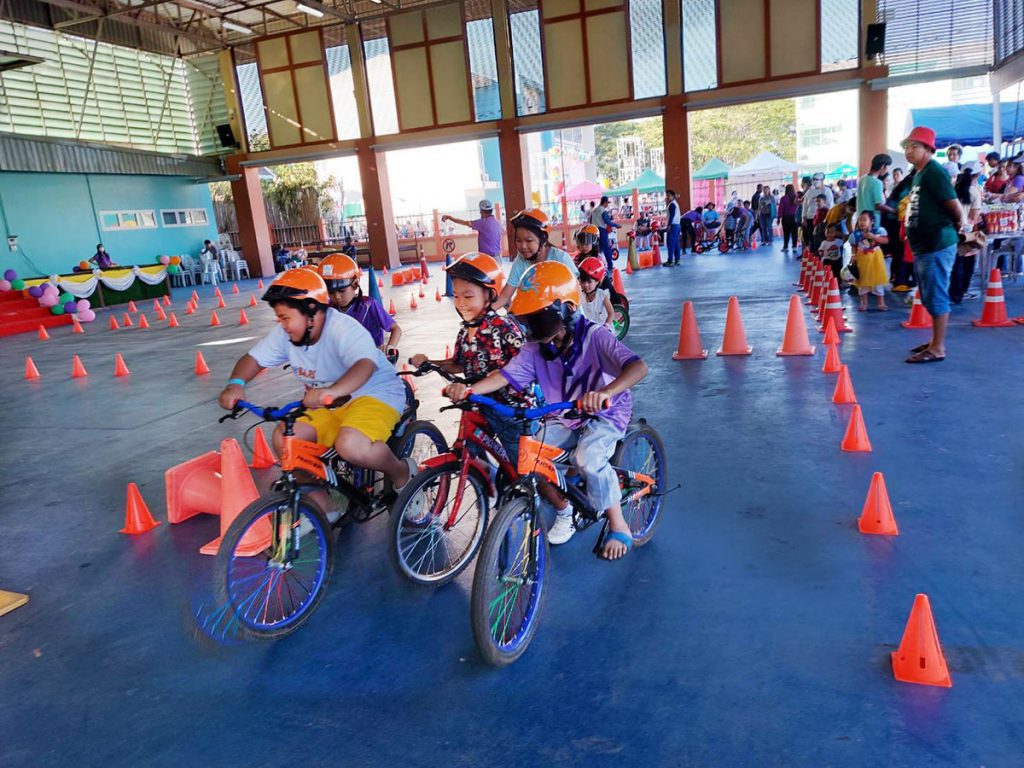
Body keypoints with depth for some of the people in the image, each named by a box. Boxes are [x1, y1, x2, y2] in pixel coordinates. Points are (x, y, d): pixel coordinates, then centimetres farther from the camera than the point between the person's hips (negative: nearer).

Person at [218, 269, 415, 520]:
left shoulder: (344, 329, -27)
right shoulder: (285, 334, -6)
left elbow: (365, 364, -44)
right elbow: (253, 358, -1)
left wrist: (331, 391, -63)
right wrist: (236, 383, -24)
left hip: (375, 393, -7)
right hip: (327, 405, 8)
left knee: (350, 445, -35)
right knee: (284, 436, -12)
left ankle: (402, 471, -3)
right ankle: (321, 510, 4)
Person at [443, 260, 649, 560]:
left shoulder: (595, 337, -25)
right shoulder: (535, 348, -10)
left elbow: (638, 366, -39)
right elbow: (505, 375, -19)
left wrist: (605, 392, -59)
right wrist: (468, 389, -39)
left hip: (605, 414, -5)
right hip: (564, 418, 5)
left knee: (587, 459, -34)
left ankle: (618, 526, -8)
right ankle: (564, 511, 13)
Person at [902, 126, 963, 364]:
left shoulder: (934, 171, -13)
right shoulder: (919, 173, 16)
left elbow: (955, 207, -16)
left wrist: (955, 226, 1)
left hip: (936, 246, -10)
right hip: (924, 246, 10)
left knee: (936, 297, -6)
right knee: (931, 298, 17)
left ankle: (938, 349, -1)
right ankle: (935, 341, 27)